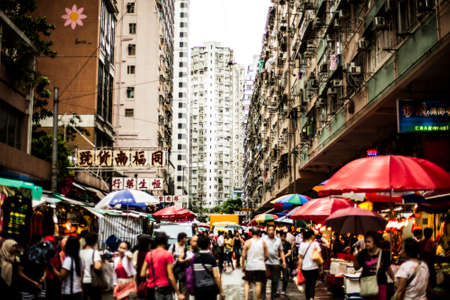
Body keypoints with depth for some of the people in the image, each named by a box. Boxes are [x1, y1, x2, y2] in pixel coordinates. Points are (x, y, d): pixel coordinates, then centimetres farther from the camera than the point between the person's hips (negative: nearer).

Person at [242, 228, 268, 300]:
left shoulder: (248, 242, -4)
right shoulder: (263, 242, 1)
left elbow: (243, 255, -5)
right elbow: (267, 256, 4)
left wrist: (243, 265, 5)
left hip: (250, 266, -1)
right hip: (260, 266, 1)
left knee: (247, 283, 10)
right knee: (259, 284, 4)